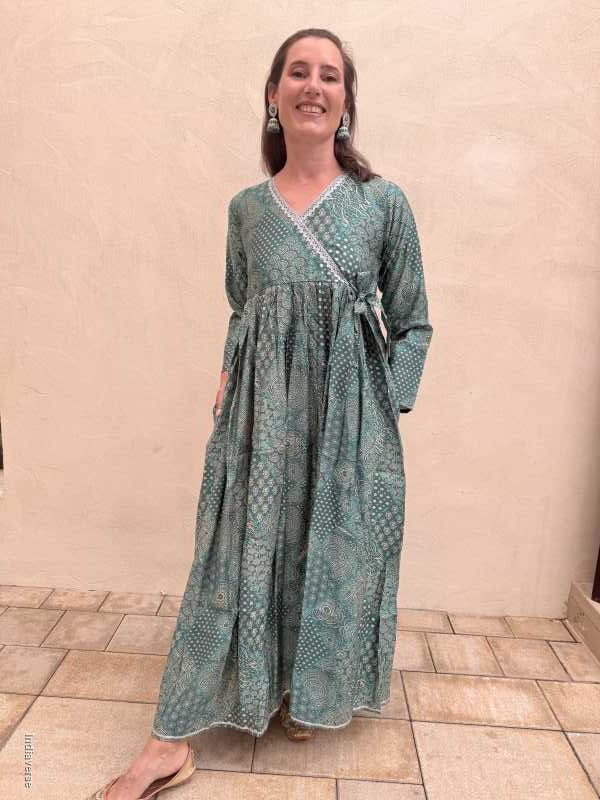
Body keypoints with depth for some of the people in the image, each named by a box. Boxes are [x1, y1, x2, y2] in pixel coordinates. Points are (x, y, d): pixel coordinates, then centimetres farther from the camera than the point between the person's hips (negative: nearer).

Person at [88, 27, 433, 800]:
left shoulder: (384, 202, 0)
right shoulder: (247, 207, 7)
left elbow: (412, 323, 3)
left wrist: (387, 406, -5)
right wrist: (228, 374, 1)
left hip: (350, 416, -1)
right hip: (259, 414, 1)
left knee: (334, 554, 10)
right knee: (238, 555, 5)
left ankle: (309, 693, 38)